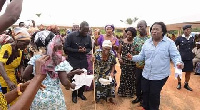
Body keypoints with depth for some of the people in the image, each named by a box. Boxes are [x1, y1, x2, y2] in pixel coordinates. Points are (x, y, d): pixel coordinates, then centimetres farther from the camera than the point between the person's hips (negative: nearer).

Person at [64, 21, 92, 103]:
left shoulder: (88, 37, -1)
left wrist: (85, 50, -13)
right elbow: (66, 47, -11)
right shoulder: (71, 35, -12)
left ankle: (81, 93, 29)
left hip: (83, 60, 3)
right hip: (73, 60, -3)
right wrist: (77, 50, -19)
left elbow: (90, 48, 10)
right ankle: (74, 95, 25)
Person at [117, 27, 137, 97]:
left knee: (132, 78, 9)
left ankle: (131, 92, 29)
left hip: (132, 64, -1)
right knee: (123, 78, 8)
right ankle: (123, 92, 27)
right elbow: (119, 52, 7)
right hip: (124, 63, 1)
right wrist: (119, 58, -10)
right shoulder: (123, 42, 2)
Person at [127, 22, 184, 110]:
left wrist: (178, 63, -30)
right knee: (145, 92, 18)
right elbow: (142, 56, 5)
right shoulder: (147, 43, 3)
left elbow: (175, 56, -10)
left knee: (154, 95, 9)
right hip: (146, 74, 5)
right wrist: (132, 58, -10)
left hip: (160, 75, -4)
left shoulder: (169, 42, -9)